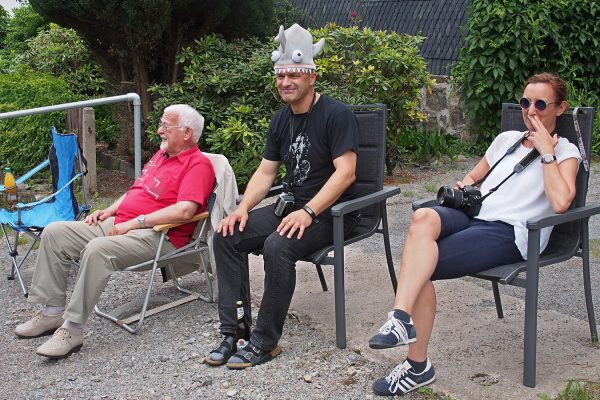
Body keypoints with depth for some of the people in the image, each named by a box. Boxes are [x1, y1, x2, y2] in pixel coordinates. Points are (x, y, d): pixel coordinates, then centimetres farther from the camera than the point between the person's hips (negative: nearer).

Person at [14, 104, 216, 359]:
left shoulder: (198, 164, -9)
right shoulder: (161, 155, 22)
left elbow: (185, 210, -23)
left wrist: (134, 222, -20)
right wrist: (109, 211, 12)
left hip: (155, 235, -10)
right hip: (118, 224, 10)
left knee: (97, 249, -36)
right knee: (54, 233, 0)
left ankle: (72, 330, -26)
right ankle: (52, 312, 1)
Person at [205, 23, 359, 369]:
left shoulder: (336, 114, -12)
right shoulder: (281, 120, 11)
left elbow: (345, 173, -21)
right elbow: (266, 172, 13)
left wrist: (308, 212, -30)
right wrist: (243, 208, -5)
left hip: (330, 211, -8)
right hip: (291, 205, 8)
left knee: (278, 246, -34)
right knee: (227, 236, -9)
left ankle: (265, 343, -19)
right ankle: (233, 331, -7)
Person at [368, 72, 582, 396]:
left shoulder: (565, 151, 8)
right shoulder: (506, 139, 26)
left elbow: (560, 202, -12)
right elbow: (472, 177, 35)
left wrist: (545, 151, -6)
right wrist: (463, 186, 11)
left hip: (510, 233, -5)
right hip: (474, 216, 5)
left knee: (418, 266, -26)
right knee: (423, 217, -32)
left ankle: (417, 365, -19)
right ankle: (401, 319, -37)